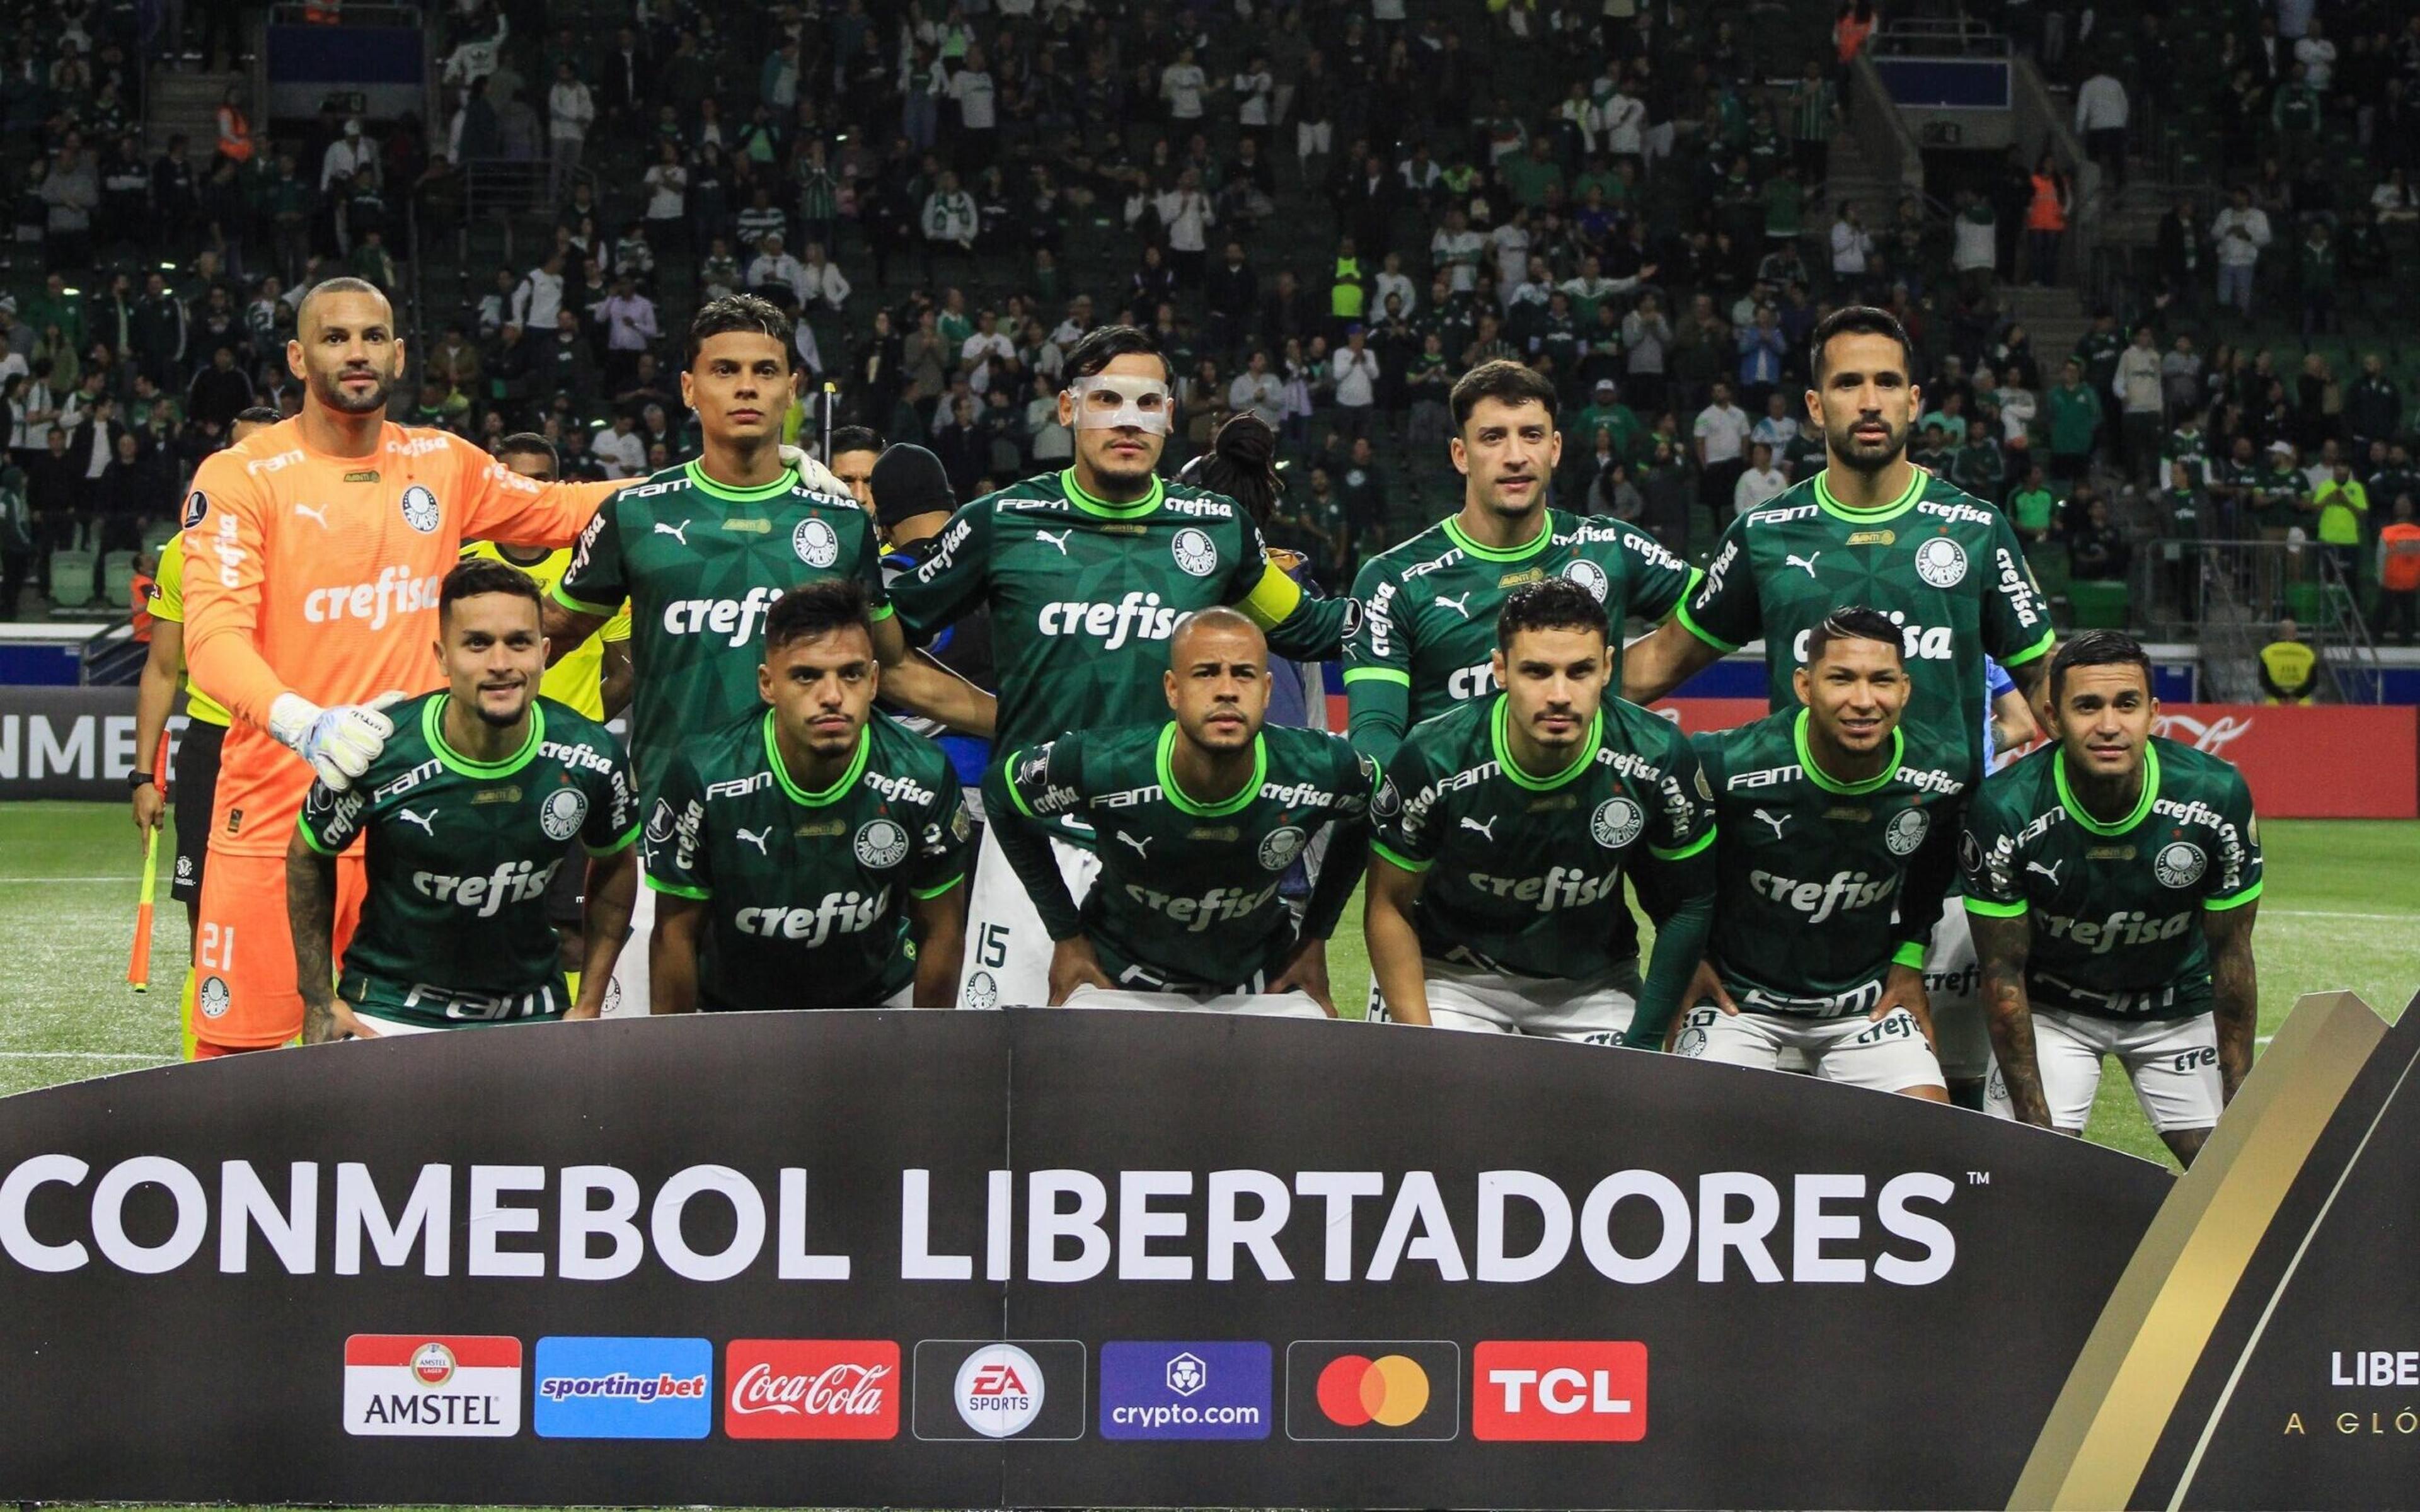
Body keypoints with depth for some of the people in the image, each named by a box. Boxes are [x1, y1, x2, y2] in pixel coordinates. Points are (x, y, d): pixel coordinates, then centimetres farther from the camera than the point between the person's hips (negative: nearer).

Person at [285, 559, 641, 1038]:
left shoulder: (592, 759, -11)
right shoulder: (380, 754, -19)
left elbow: (616, 863, 9)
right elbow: (308, 855, -1)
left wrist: (588, 1007, 7)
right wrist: (319, 1000, -1)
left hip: (530, 1017, 3)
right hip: (390, 1013, -3)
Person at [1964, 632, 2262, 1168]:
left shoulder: (2218, 798, -22)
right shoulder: (2005, 812, -26)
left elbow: (2231, 954, -9)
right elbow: (2003, 972, -16)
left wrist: (2240, 1104, -9)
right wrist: (2033, 1117, -18)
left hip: (2178, 1005, 2)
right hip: (2052, 1007, -2)